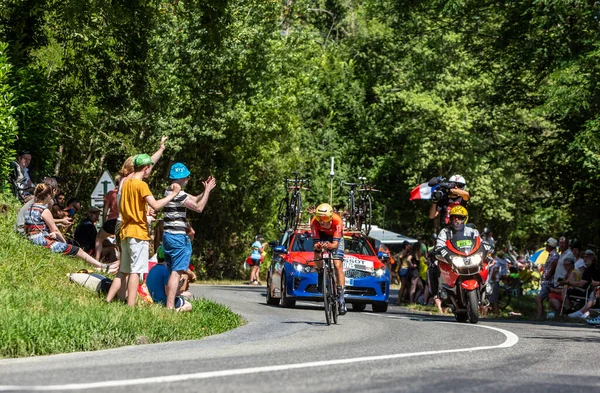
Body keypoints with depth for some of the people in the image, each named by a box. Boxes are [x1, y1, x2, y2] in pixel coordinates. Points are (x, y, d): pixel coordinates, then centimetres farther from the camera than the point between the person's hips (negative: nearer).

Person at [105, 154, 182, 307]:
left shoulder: (126, 183, 13)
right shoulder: (141, 185, -13)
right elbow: (155, 205, -24)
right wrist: (173, 194, -17)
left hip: (126, 232, 8)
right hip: (138, 233, -8)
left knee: (123, 271, 14)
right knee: (135, 271, -8)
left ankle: (107, 301, 11)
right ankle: (131, 307, -11)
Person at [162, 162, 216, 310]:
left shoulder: (169, 192, 16)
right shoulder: (179, 194, -15)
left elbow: (194, 200, 21)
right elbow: (199, 207, -14)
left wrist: (205, 190, 9)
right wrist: (207, 190, -6)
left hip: (168, 235, 10)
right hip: (178, 236, -10)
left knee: (173, 272, 15)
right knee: (177, 272, -11)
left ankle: (170, 304, 18)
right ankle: (170, 306, -17)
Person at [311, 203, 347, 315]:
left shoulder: (337, 221, -37)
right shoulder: (314, 222, -33)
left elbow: (335, 244, -39)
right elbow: (315, 243, -33)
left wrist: (329, 246, -61)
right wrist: (318, 246, -56)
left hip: (336, 239, -1)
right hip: (321, 236, 1)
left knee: (337, 265, -16)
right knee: (317, 256, -28)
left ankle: (341, 298, -18)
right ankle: (321, 273, 7)